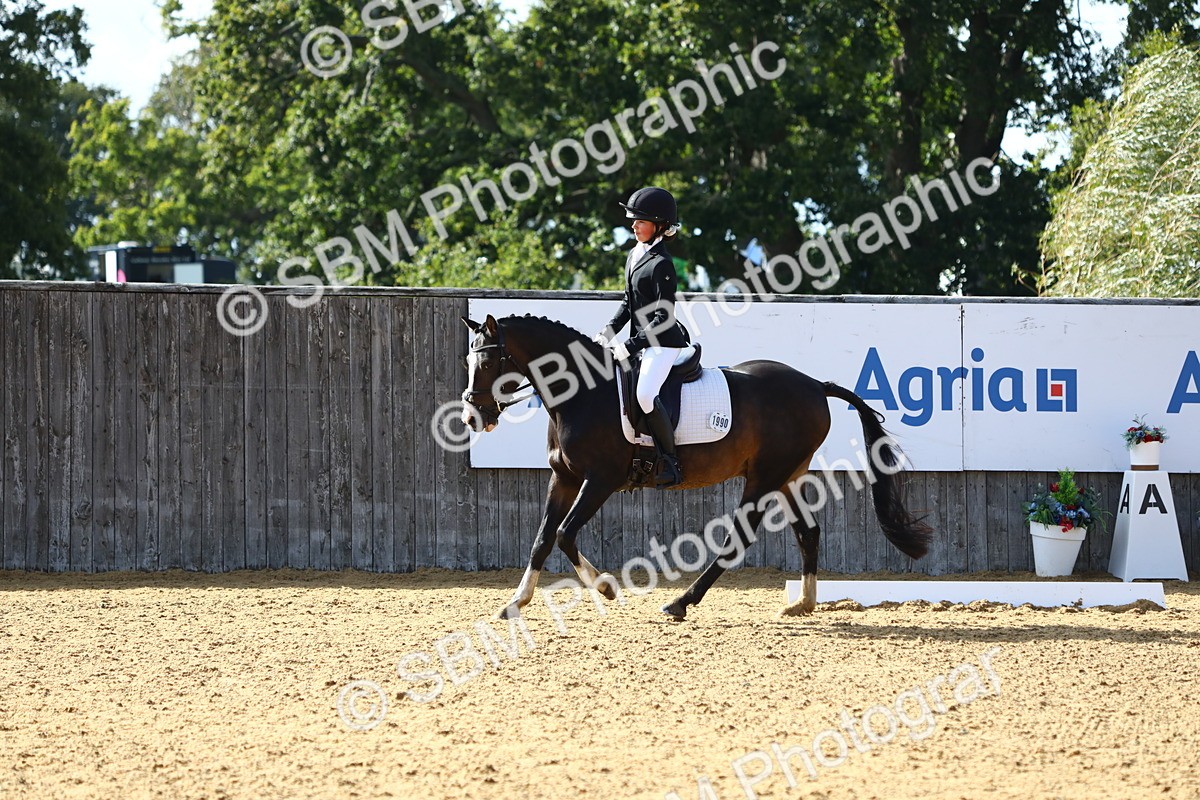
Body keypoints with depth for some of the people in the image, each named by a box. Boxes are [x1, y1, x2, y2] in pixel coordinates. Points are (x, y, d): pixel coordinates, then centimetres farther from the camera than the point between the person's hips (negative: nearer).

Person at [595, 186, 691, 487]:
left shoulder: (661, 264, -15)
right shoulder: (634, 257, 13)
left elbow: (664, 316, -19)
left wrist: (631, 346, -21)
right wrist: (610, 330, 5)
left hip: (664, 342, -10)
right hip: (642, 341, 10)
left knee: (645, 394, -28)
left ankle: (671, 462, -19)